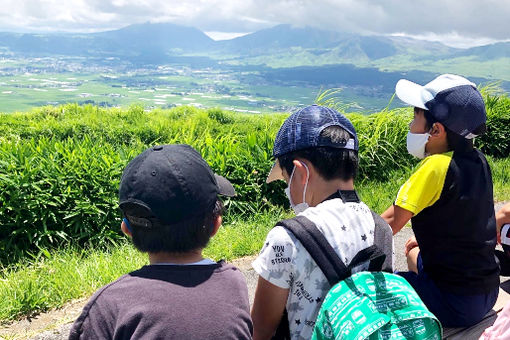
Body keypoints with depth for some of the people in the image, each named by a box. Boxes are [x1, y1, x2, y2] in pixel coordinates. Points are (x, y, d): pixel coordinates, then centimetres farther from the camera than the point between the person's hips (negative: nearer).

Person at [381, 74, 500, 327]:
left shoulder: (435, 166, -22)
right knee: (414, 253, 32)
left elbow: (392, 221, -18)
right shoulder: (478, 160, 0)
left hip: (456, 305, -8)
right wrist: (425, 238, 20)